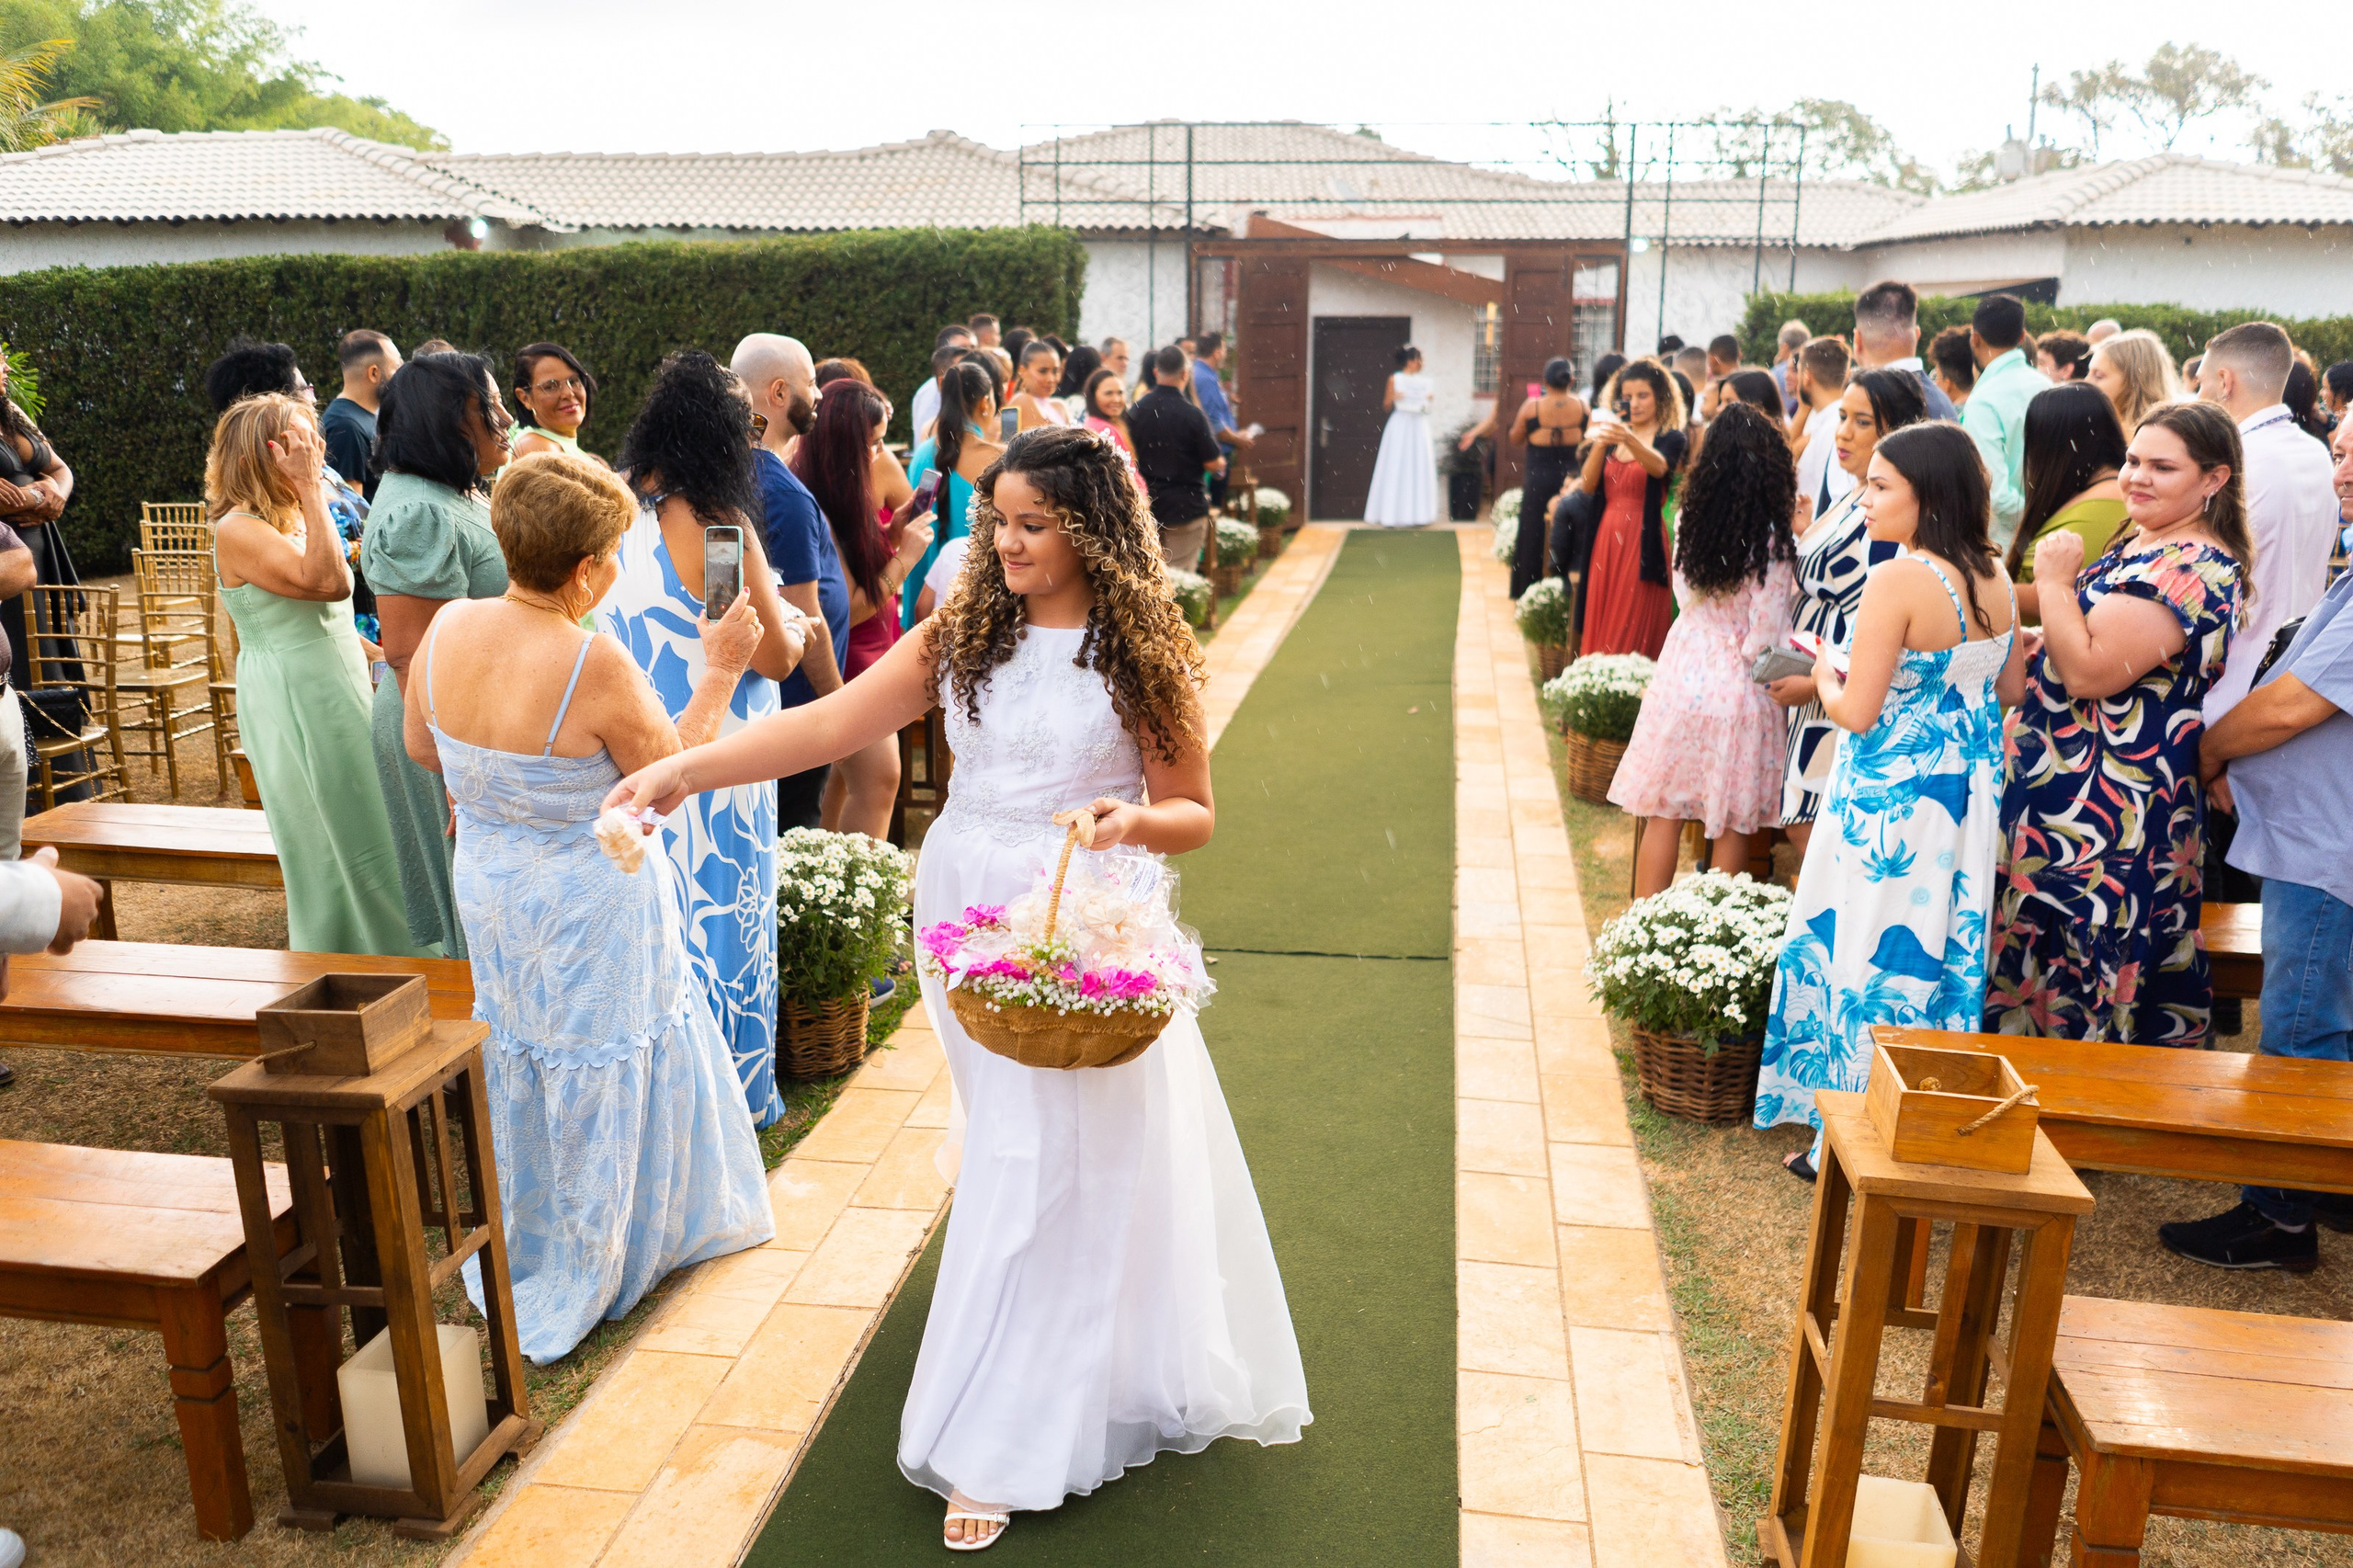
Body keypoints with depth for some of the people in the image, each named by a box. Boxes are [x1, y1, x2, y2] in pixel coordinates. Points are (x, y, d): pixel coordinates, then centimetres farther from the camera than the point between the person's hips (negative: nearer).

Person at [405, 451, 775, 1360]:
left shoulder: (448, 629, -10)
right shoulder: (593, 663, -30)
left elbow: (422, 749, 5)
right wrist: (718, 672, -12)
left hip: (488, 889, 7)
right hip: (589, 914, -6)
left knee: (518, 1063, 24)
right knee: (593, 1075, 13)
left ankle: (513, 1259, 44)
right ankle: (570, 1286, 32)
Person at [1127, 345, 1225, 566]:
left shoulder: (1136, 410, -1)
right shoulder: (1193, 415, -15)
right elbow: (1213, 464, -10)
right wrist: (1221, 461, 12)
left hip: (1146, 505, 4)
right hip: (1185, 507, -4)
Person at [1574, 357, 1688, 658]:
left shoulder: (1670, 437, 0)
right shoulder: (1613, 436, 13)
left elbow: (1659, 466, -24)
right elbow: (1588, 486, 1)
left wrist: (1629, 439, -42)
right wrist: (1599, 444, -15)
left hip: (1643, 540, -5)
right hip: (1607, 537, 5)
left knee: (1634, 627, -6)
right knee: (1601, 625, 5)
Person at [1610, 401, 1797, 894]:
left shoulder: (1687, 523, -2)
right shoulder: (1771, 543, -16)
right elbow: (1764, 640, -14)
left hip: (1680, 678, 3)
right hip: (1737, 690, -3)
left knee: (1663, 817, 11)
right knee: (1732, 827, 10)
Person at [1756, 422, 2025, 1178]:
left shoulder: (1896, 581, -21)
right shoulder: (1995, 578, 3)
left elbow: (1857, 713, -21)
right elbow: (2011, 688, 14)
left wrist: (1827, 676, -1)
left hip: (1890, 797, -8)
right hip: (1969, 792, 8)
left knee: (1867, 953, 3)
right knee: (1941, 951, 17)